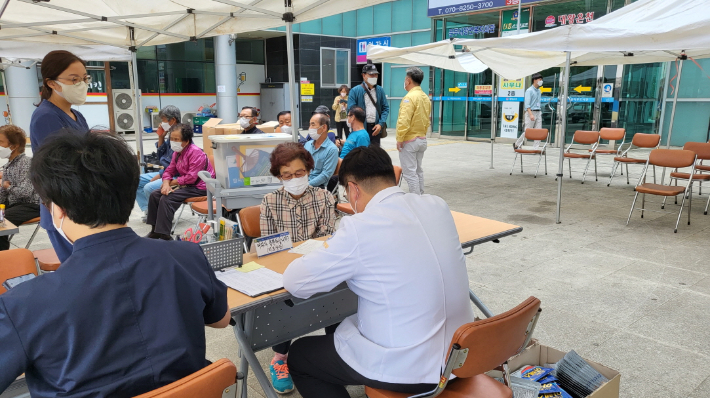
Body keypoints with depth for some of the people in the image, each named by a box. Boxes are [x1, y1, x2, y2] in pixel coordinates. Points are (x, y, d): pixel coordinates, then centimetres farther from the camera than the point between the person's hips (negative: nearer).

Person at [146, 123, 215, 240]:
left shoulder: (196, 152, -20)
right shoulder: (177, 152, 9)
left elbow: (191, 177, -25)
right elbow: (169, 171, 12)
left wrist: (172, 182, -14)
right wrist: (166, 183, -10)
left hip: (199, 187, -10)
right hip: (185, 185, 10)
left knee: (167, 198, -25)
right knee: (155, 195, 2)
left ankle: (163, 235, -19)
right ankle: (155, 230, 9)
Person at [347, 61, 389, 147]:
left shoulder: (380, 90, 9)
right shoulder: (355, 91, -3)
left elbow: (386, 108, 11)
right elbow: (351, 111, -6)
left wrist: (381, 124, -3)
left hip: (376, 128, 3)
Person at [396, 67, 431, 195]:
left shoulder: (410, 97, -17)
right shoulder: (426, 97, 9)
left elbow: (404, 121, -23)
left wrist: (399, 139, -17)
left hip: (409, 140, -9)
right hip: (422, 139, 9)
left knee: (410, 173, -4)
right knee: (418, 171, 17)